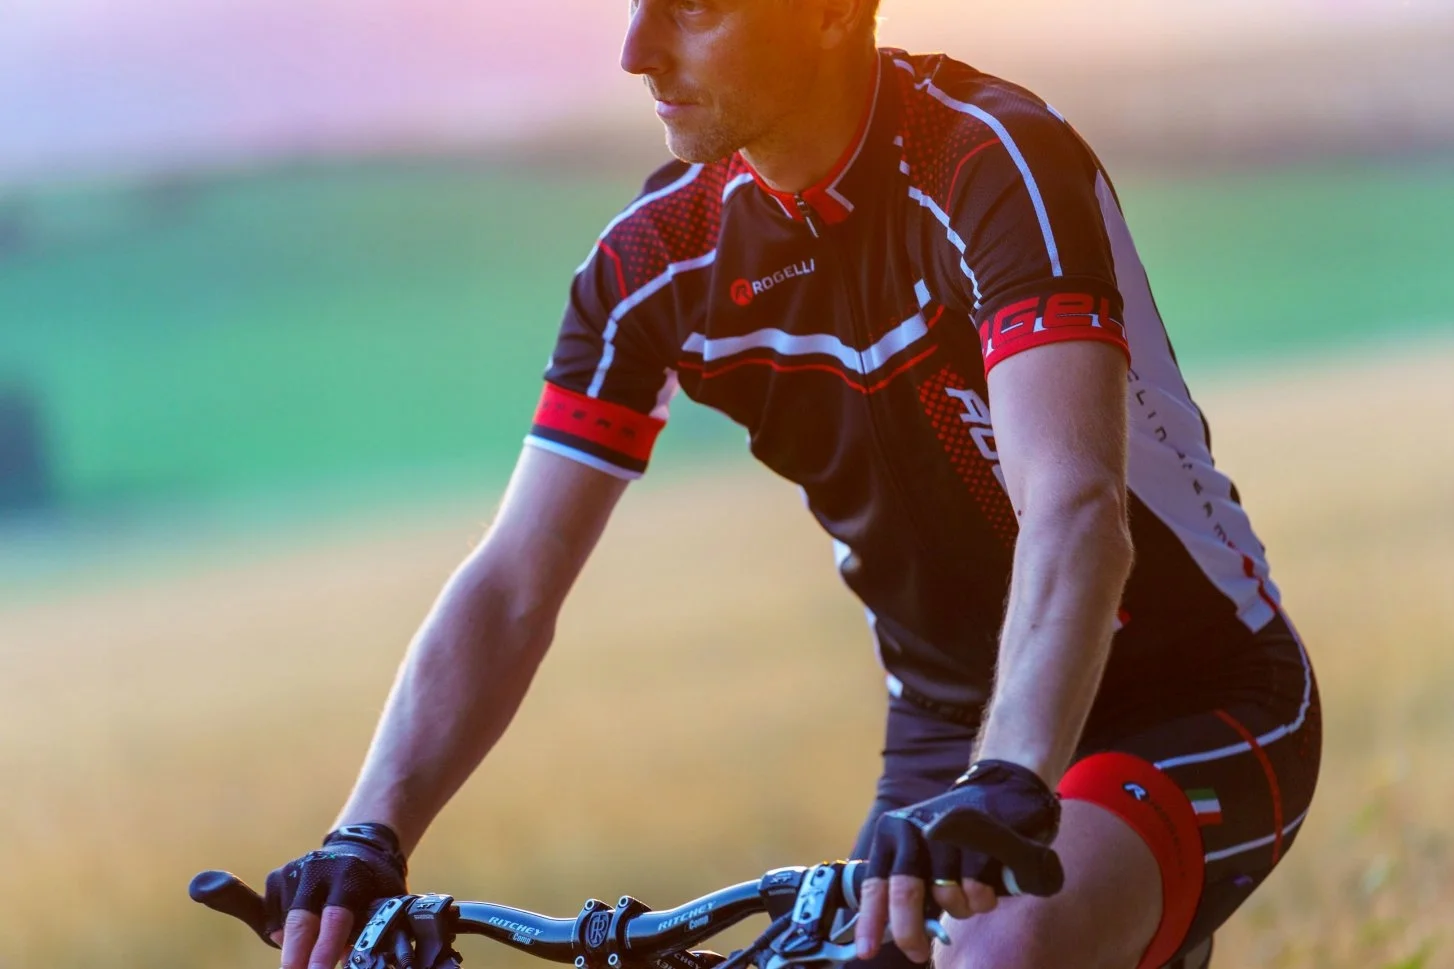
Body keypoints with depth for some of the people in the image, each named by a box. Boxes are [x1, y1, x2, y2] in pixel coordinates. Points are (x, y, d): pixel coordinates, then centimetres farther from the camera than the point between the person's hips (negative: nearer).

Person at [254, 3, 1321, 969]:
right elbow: (512, 584, -7)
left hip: (1195, 704, -7)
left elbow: (1076, 512, -40)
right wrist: (367, 839, -22)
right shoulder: (657, 256, -7)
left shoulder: (999, 167, -25)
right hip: (946, 729, 7)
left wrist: (1003, 785, -56)